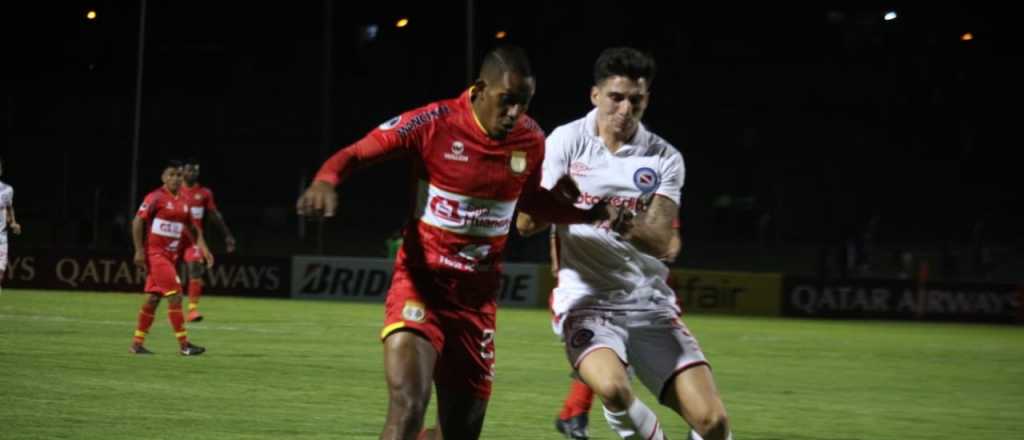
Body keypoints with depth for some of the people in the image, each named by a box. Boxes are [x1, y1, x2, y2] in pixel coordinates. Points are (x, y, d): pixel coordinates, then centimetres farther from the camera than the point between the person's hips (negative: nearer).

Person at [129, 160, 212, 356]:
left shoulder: (183, 200, 12)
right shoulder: (156, 197, -11)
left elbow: (192, 226, 21)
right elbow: (137, 222, -13)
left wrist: (202, 247, 10)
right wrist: (139, 251, -18)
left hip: (170, 255, 8)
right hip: (155, 253, -8)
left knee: (153, 298, 11)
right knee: (175, 295, -12)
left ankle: (137, 343, 18)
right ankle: (184, 345, -10)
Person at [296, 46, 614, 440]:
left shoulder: (531, 140, 0)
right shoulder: (434, 124, -15)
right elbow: (354, 154, -11)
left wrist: (590, 214, 8)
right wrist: (325, 181, -32)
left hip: (477, 299, 5)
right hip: (421, 285, -5)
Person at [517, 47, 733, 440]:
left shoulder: (664, 159, 1)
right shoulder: (567, 141, -2)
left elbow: (661, 243, -9)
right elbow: (525, 224, -5)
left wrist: (630, 227, -31)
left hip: (649, 304, 2)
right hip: (586, 300, -2)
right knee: (612, 388, -34)